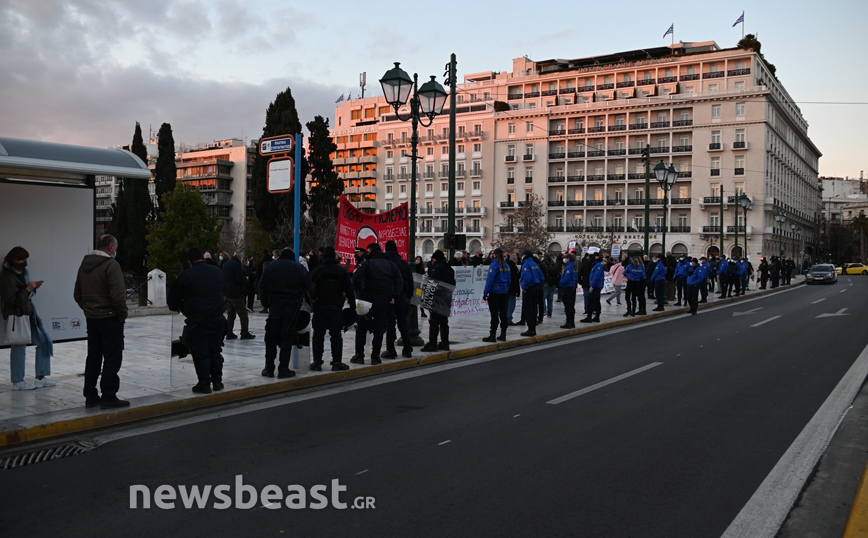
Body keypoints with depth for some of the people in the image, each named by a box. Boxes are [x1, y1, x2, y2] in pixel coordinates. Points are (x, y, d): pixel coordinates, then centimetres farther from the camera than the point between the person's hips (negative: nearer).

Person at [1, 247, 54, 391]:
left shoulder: (22, 272, 10)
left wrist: (33, 287, 0)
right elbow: (12, 300, -18)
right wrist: (28, 289, -22)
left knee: (45, 341, 8)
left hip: (29, 313, 9)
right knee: (19, 347, -3)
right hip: (17, 315, -9)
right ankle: (17, 382, 10)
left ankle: (40, 377, 15)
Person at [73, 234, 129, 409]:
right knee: (112, 357, -2)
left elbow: (77, 294, 16)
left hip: (91, 318, 8)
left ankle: (90, 395, 20)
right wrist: (123, 314, -10)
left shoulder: (84, 265, 11)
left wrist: (87, 309, 18)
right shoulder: (111, 265, -16)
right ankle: (108, 397, -1)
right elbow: (118, 295, -22)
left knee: (93, 356, 15)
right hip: (110, 318, -8)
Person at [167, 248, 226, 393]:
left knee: (200, 353, 5)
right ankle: (217, 380, 19)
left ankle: (204, 383, 7)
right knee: (215, 351, 15)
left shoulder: (185, 276, -6)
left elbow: (172, 300, 0)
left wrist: (179, 308, 20)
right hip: (218, 318, 4)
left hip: (196, 321, -4)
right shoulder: (218, 272, 7)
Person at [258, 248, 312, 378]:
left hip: (275, 306, 1)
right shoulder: (299, 268, 2)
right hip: (292, 307, -1)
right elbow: (309, 287, 1)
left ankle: (269, 368, 11)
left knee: (271, 338, 9)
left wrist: (266, 304, 8)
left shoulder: (270, 267, 6)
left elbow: (262, 287, 5)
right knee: (287, 338, 2)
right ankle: (283, 369, 1)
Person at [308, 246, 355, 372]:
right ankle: (337, 362, 2)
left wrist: (313, 300, 6)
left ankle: (317, 362, 8)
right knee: (336, 334, 4)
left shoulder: (317, 270, 1)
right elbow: (349, 290, 2)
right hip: (336, 307, 0)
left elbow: (310, 289, -2)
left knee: (318, 334, 6)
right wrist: (352, 306, 5)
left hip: (319, 306, 0)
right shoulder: (342, 271, 3)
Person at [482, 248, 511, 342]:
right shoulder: (507, 266, 9)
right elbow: (509, 280, 14)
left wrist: (485, 293, -11)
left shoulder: (494, 265, -13)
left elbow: (490, 280, -15)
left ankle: (492, 335, -3)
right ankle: (503, 335, 14)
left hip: (494, 293, -7)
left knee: (494, 314, -5)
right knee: (503, 313, 10)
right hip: (504, 293, 7)